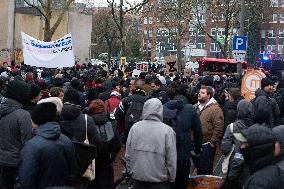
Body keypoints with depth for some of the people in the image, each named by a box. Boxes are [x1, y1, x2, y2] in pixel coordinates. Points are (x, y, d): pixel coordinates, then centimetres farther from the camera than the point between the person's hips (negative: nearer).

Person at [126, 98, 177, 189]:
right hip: (159, 181, -2)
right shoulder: (167, 131, -16)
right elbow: (171, 160, -11)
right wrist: (171, 179, 4)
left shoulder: (134, 128, -7)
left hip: (138, 178, 3)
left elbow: (128, 155, 2)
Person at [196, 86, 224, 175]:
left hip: (207, 145, -7)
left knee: (206, 171, 1)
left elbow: (218, 128, -16)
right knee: (198, 169, 17)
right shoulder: (196, 107, 11)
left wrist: (212, 143, -15)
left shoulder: (215, 109, -12)